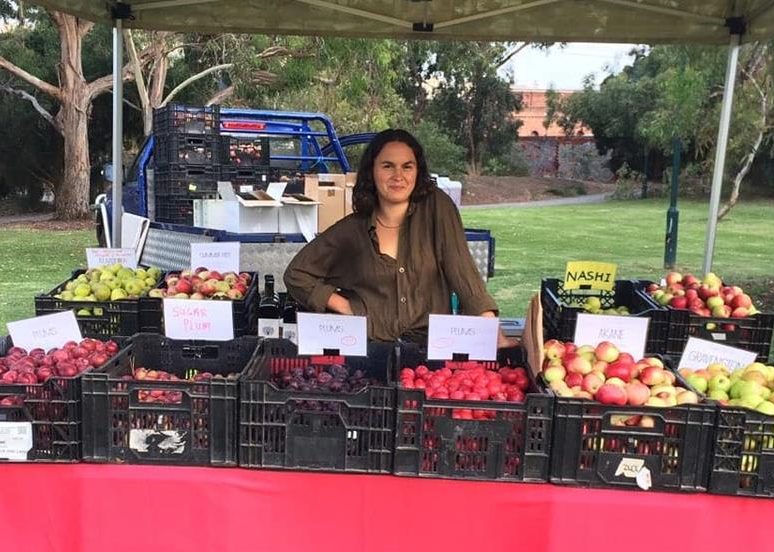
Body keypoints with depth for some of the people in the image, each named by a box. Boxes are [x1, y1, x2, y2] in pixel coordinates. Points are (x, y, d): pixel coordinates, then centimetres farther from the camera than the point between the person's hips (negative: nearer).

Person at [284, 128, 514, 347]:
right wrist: (345, 306, 0)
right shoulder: (351, 230, 5)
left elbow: (463, 270, -4)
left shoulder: (437, 206, 3)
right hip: (371, 348, 1)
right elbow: (296, 273, 12)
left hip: (431, 344, 0)